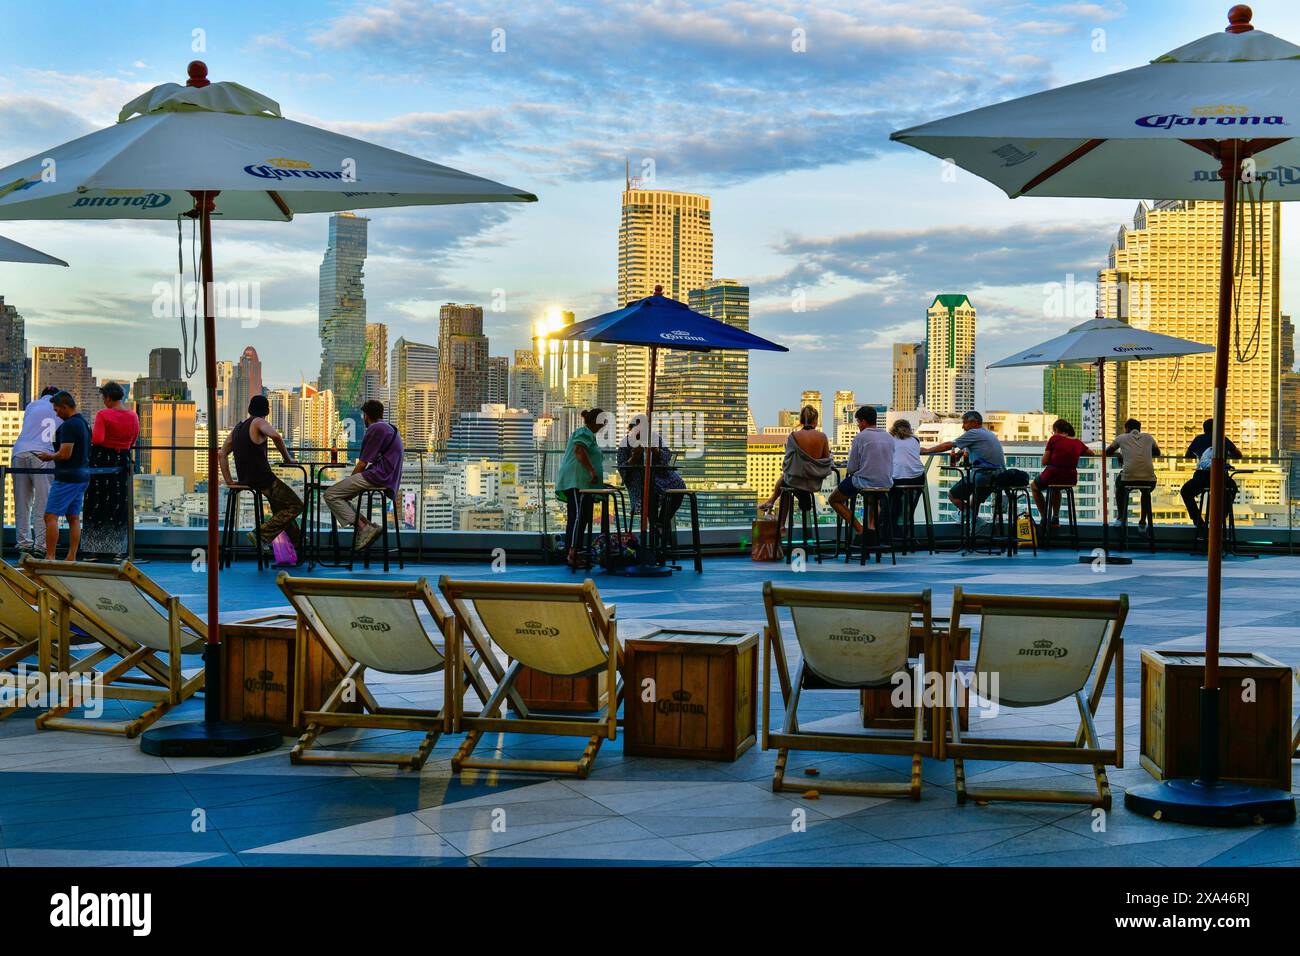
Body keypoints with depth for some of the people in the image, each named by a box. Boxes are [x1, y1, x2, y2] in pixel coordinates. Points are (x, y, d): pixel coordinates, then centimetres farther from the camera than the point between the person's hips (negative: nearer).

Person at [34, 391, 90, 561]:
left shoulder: (69, 425, -16)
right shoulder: (83, 423, 14)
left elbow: (65, 454, -22)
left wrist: (49, 456, -4)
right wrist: (54, 455, 21)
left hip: (67, 478, -10)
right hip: (82, 475, 10)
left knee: (51, 516, -7)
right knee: (74, 518, 10)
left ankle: (50, 557, -11)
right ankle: (71, 558, 10)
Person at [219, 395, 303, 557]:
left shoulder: (237, 428, 16)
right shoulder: (258, 422, -7)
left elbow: (222, 455, 16)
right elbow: (275, 436, -27)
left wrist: (229, 481, 14)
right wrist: (287, 457, -13)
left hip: (245, 480, 9)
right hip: (262, 478, -9)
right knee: (296, 505, -3)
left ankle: (298, 543, 33)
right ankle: (261, 535, -14)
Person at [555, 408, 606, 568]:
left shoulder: (588, 434, 28)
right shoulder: (584, 433, -6)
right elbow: (579, 450, -23)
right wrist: (592, 471, -27)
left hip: (582, 484, 11)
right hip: (576, 482, -11)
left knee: (583, 518, 7)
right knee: (577, 515, -19)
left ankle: (573, 555, 7)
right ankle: (572, 553, -28)